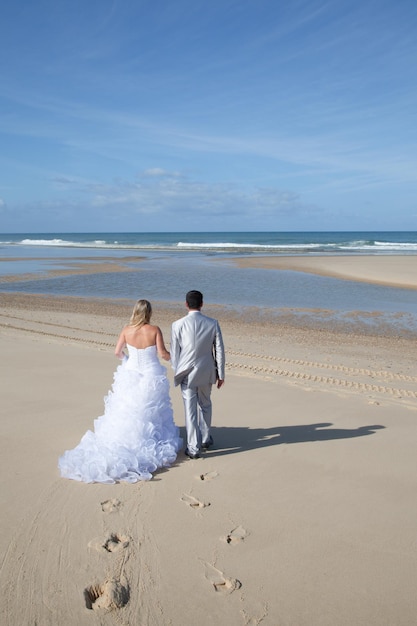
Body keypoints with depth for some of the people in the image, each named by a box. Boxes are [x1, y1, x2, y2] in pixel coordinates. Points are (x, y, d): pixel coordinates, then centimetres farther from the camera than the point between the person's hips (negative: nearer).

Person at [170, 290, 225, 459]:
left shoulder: (178, 325, -12)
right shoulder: (212, 323, -8)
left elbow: (174, 352, -4)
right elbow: (219, 350, -3)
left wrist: (177, 372, 11)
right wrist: (221, 374, 7)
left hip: (187, 373, -2)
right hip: (206, 372, 2)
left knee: (190, 409, 6)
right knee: (205, 405, 23)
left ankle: (193, 448, 12)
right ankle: (205, 438, 36)